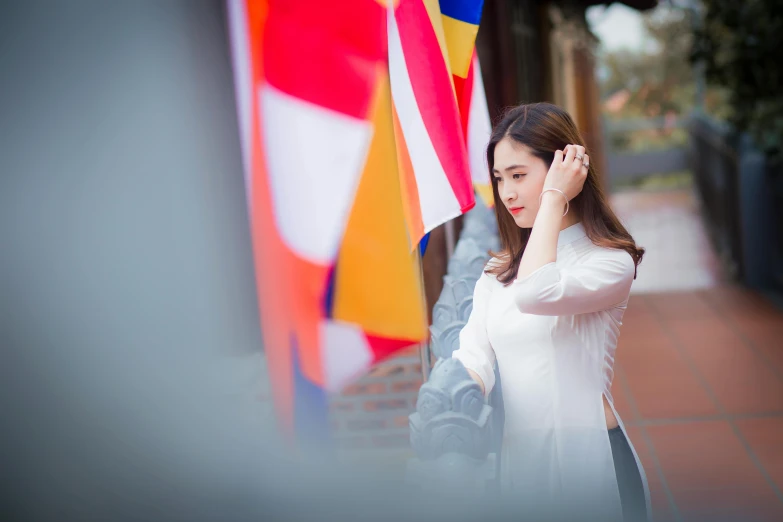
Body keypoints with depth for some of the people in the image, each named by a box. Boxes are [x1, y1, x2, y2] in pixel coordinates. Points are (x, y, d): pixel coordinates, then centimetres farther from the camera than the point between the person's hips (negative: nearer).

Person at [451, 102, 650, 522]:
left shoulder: (611, 262, -9)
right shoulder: (496, 271, 10)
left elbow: (536, 294, -30)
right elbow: (473, 359, -2)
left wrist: (553, 198, -18)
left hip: (587, 461, -5)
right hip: (517, 460, 5)